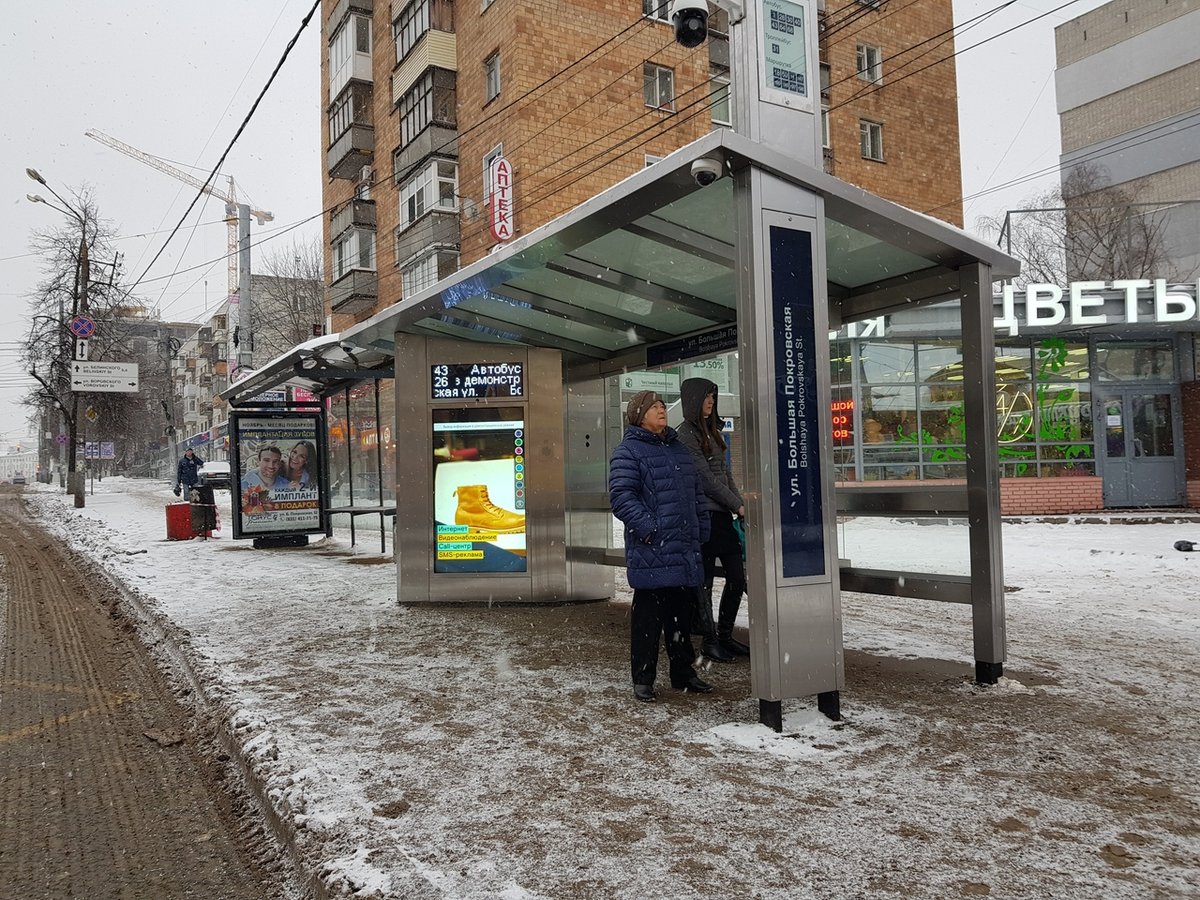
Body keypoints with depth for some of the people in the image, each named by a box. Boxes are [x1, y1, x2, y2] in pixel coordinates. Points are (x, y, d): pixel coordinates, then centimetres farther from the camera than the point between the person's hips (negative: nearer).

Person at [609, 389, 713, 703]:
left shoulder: (679, 449, 19)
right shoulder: (628, 451, -5)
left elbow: (696, 492, 23)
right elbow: (621, 495, -14)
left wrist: (701, 530, 16)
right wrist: (648, 527, -21)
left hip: (685, 550, 7)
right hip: (651, 551, -7)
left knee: (681, 613, 15)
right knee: (648, 615, 0)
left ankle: (683, 671, 28)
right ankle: (642, 679, 11)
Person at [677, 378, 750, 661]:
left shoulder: (711, 431, 17)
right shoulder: (686, 435, -10)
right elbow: (707, 479, -14)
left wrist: (739, 503, 6)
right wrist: (738, 505, -10)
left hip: (722, 514, 9)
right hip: (703, 515, -9)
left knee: (737, 576, 10)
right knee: (705, 580, 1)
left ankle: (725, 635, 22)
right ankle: (709, 640, 13)